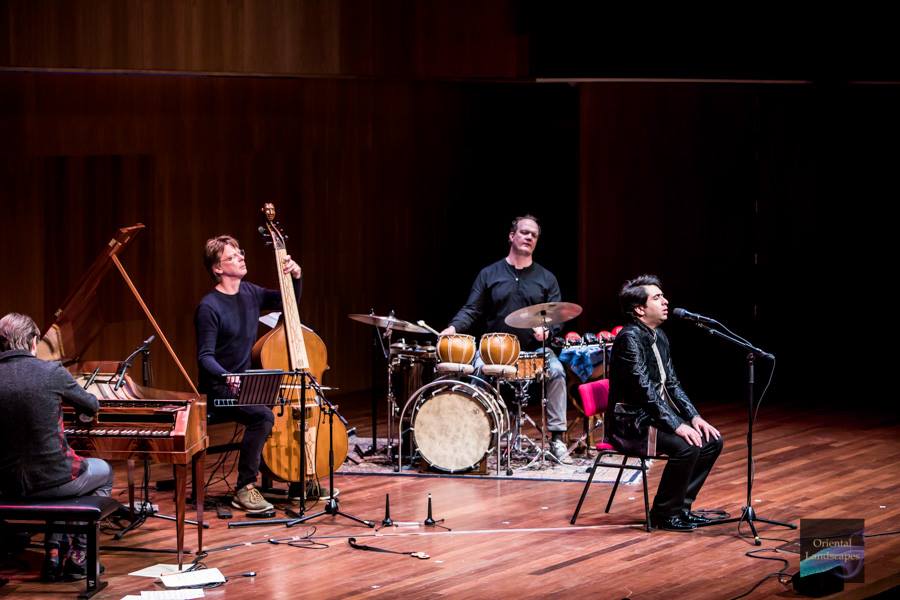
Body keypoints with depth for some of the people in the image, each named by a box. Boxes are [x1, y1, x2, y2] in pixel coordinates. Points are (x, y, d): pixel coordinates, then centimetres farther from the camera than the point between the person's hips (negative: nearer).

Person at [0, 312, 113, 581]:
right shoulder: (51, 372, -14)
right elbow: (92, 406, 2)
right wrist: (82, 406, 27)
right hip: (51, 479, -4)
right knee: (103, 471, 29)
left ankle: (54, 550, 26)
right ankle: (79, 556, 23)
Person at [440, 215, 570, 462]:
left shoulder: (546, 279, 11)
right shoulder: (489, 274, 9)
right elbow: (472, 310, 4)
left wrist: (547, 330, -18)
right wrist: (454, 327, -16)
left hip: (535, 349, 1)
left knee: (556, 371, -27)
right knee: (476, 368, -30)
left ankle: (557, 437, -17)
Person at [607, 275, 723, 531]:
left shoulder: (659, 337, 11)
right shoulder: (629, 338, -19)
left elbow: (671, 383, 15)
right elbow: (644, 389, -25)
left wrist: (693, 417, 1)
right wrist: (676, 425, -27)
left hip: (656, 414, 10)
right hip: (632, 421, -10)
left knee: (712, 440, 1)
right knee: (686, 446, -28)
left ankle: (681, 507, 8)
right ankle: (664, 514, -10)